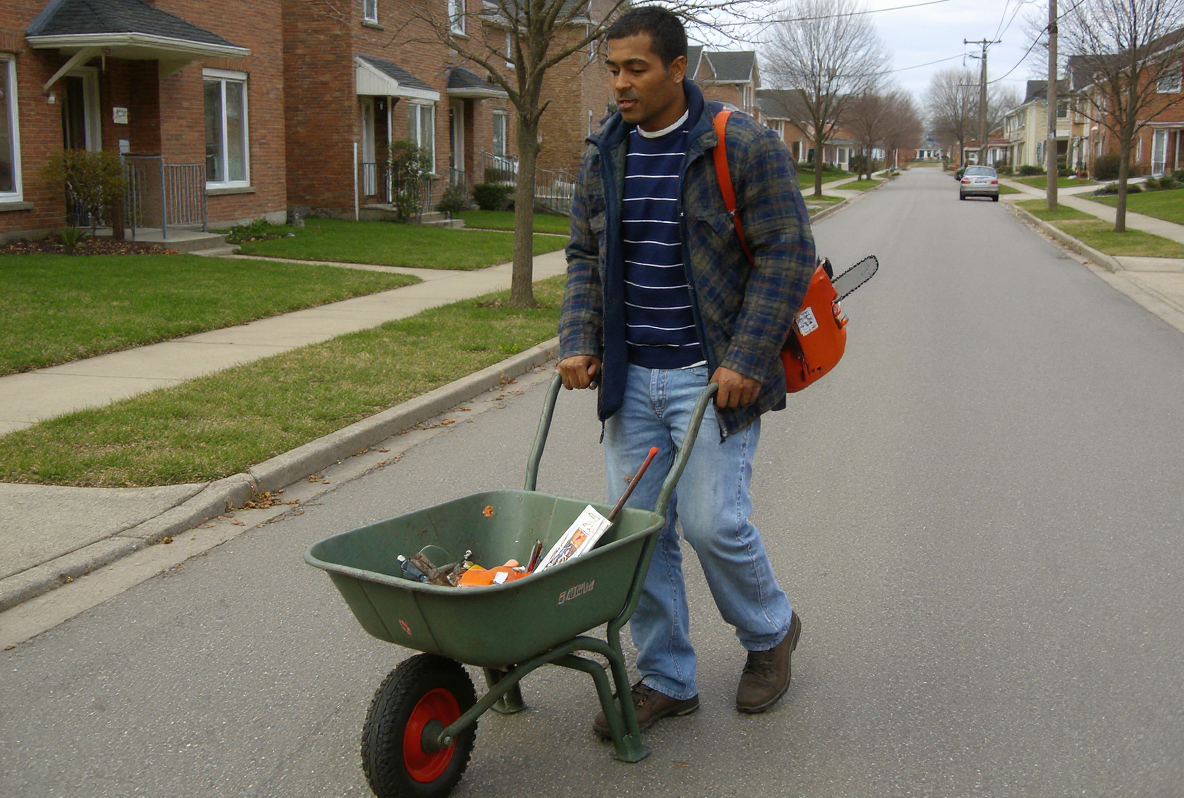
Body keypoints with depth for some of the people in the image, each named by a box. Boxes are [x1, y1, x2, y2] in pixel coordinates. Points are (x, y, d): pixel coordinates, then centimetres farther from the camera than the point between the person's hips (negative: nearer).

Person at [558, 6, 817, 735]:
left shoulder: (745, 147, -9)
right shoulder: (605, 156, 8)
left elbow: (787, 257, -11)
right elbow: (584, 256, 15)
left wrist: (745, 360, -17)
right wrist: (580, 342, 1)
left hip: (712, 373, -5)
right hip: (631, 375, 6)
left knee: (713, 520, -7)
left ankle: (771, 630, 24)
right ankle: (666, 681, 18)